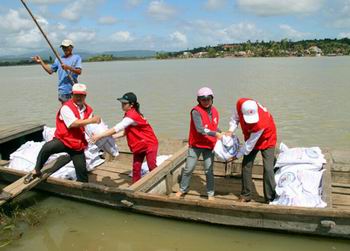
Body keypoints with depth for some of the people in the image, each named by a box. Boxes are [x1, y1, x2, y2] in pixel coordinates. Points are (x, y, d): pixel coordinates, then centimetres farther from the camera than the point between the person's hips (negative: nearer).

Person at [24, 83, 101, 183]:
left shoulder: (88, 110, 7)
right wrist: (91, 120, -27)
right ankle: (36, 171, -12)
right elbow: (73, 123, -26)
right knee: (46, 148, -32)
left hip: (78, 145, 5)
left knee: (82, 169, 0)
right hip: (63, 140, -4)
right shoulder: (66, 107, -13)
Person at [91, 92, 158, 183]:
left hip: (149, 143, -9)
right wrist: (111, 137, -6)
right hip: (138, 146, 9)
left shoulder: (132, 115, -26)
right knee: (136, 168, 8)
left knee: (152, 167, -3)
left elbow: (117, 128, -31)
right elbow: (125, 131, 5)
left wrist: (99, 136, -31)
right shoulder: (129, 114, 3)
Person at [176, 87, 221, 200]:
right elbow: (200, 129, -26)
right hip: (196, 145, -3)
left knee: (209, 170, 6)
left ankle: (210, 193, 20)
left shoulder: (214, 111, 3)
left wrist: (221, 134, -4)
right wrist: (215, 134, -30)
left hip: (209, 145, 4)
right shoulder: (196, 111, -17)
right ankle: (183, 189, 27)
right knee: (188, 169, 7)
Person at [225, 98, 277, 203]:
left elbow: (250, 144, -30)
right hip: (250, 139, 5)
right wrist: (231, 130, -20)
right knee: (246, 166, 4)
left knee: (268, 168, -13)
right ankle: (246, 195, 15)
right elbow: (235, 117, -5)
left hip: (266, 140, -5)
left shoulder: (261, 123, -43)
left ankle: (270, 198, -3)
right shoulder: (241, 104, -30)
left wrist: (237, 155, -20)